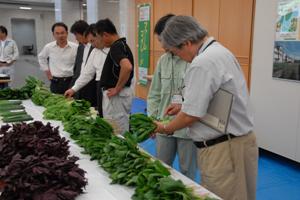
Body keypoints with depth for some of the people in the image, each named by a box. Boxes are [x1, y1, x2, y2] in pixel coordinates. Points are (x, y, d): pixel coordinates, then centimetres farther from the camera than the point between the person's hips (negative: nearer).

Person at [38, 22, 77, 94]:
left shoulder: (75, 47, -7)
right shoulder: (48, 47, 1)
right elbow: (41, 58, 20)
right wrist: (47, 70, 14)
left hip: (70, 81, -2)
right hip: (55, 82, 2)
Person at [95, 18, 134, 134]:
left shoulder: (116, 47, -18)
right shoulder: (122, 44, 12)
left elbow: (127, 67, -35)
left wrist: (117, 89, -22)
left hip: (116, 96, -10)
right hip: (123, 93, 10)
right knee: (122, 133, 17)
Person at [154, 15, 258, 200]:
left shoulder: (203, 62, -22)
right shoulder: (220, 51, 10)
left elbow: (191, 116, -19)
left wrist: (165, 128, -2)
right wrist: (184, 106, 14)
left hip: (224, 149, -10)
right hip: (235, 141, 10)